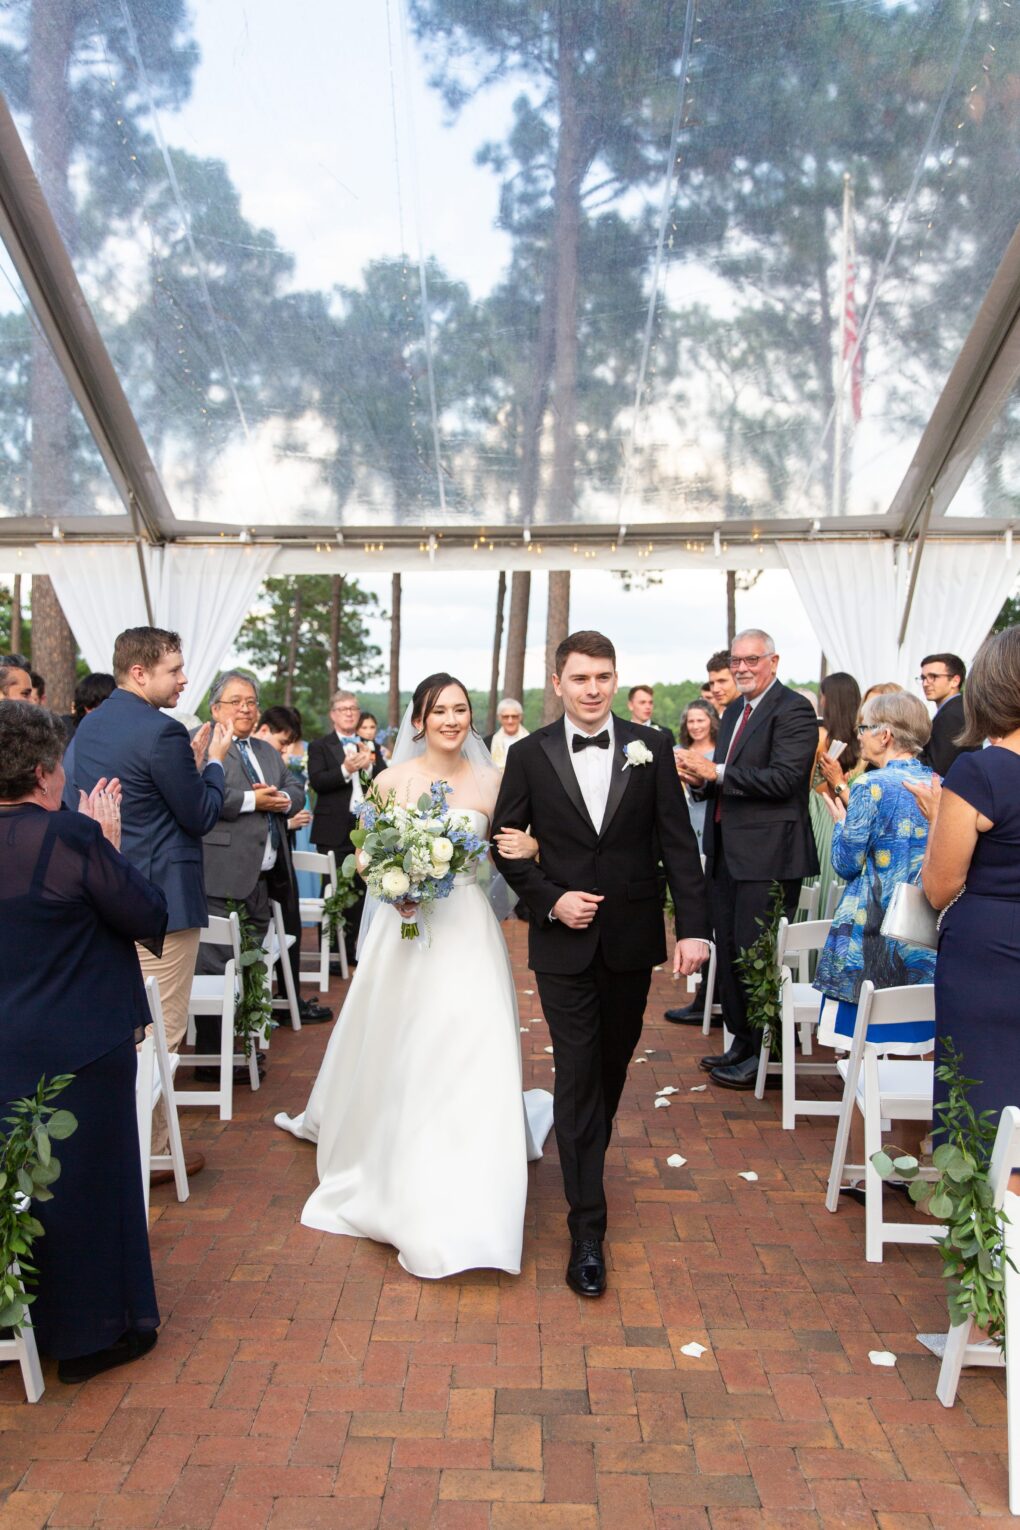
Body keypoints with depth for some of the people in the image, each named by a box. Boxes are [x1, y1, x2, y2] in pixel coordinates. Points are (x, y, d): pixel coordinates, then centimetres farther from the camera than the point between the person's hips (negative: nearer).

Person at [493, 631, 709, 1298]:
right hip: (565, 941, -1)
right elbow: (507, 843, 3)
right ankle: (587, 1226, 6)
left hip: (632, 938, 2)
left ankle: (588, 1157, 44)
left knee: (613, 1063, 17)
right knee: (577, 1073, -2)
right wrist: (550, 899, -12)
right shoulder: (530, 755, -2)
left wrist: (694, 926, -11)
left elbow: (679, 842, -3)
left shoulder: (651, 748, -1)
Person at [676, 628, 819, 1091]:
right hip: (727, 852, 9)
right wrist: (701, 778, -3)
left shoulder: (793, 710, -11)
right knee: (729, 951, 15)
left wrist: (716, 772, -21)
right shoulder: (733, 712, 16)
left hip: (768, 854, -9)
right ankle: (741, 1042, 29)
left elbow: (783, 778, -23)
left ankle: (765, 1056, 13)